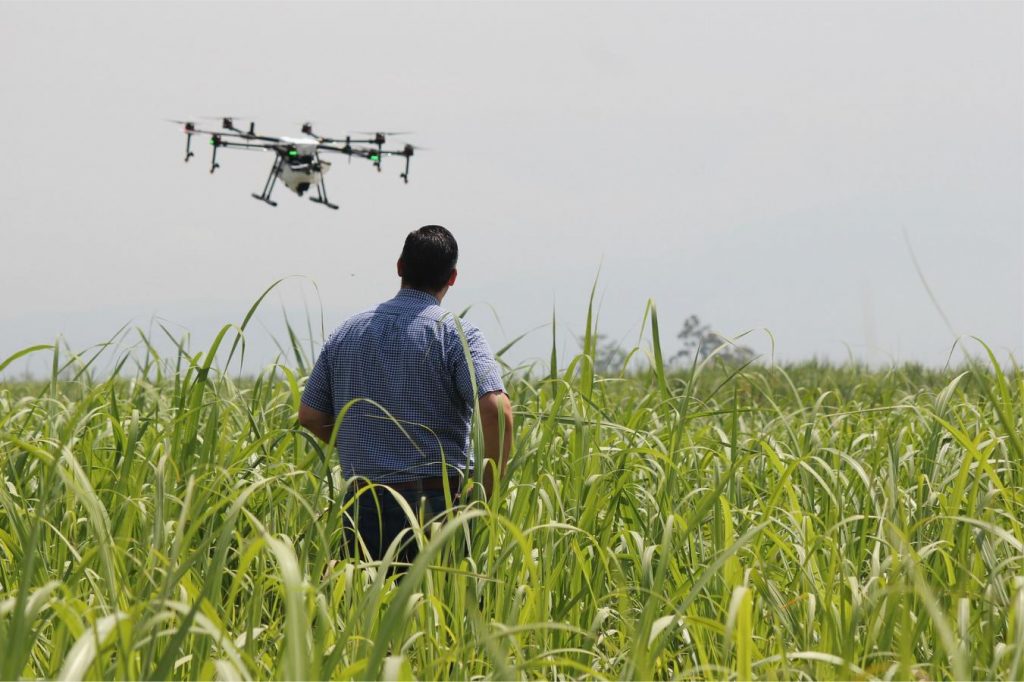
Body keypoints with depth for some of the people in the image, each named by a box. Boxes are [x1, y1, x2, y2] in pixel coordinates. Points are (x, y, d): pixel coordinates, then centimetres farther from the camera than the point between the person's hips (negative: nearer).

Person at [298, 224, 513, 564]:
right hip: (437, 505, -4)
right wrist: (487, 494, -10)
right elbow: (496, 411, -19)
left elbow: (310, 415, 14)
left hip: (363, 508, 4)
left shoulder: (347, 332, 10)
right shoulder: (457, 335, -5)